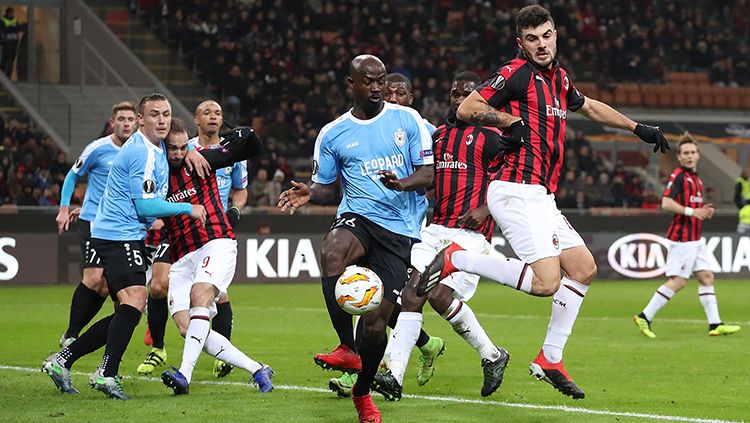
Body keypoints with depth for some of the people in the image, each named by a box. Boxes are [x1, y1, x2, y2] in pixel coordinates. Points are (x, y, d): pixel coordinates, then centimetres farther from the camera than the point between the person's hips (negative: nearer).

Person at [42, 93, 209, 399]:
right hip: (120, 236, -10)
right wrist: (188, 209, -9)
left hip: (122, 236, 10)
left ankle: (62, 360, 12)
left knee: (128, 312, 9)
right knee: (134, 301, -23)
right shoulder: (142, 152, -15)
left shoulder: (156, 147, 14)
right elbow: (145, 205, -18)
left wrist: (189, 152, 16)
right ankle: (107, 374, -25)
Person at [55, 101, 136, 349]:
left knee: (105, 286, -1)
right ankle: (70, 335, -3)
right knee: (93, 279, -15)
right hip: (92, 222, -4)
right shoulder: (98, 149, -7)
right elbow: (72, 176, 4)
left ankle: (73, 334, 11)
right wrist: (64, 209, -1)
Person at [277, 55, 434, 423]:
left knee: (376, 323, -4)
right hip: (357, 217, 0)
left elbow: (427, 174, 3)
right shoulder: (333, 134, 8)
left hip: (398, 230, 0)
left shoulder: (407, 119, 5)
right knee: (331, 255, -38)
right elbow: (325, 187, 16)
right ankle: (347, 348, -23)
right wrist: (308, 194, -8)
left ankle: (362, 393, 23)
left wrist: (403, 184, -20)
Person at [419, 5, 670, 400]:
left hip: (541, 197, 9)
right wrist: (512, 120, -17)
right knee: (546, 282, -19)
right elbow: (466, 108, -13)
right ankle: (455, 259, -8)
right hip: (516, 191, -9)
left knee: (584, 267, 9)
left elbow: (590, 107, 36)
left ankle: (550, 359, 15)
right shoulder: (516, 74, -8)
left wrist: (638, 128, 37)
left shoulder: (559, 78, 17)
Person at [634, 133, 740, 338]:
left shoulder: (696, 178, 17)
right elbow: (666, 203, -23)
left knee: (706, 277, 6)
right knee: (677, 281, -9)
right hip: (682, 237, -9)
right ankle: (644, 317, -4)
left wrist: (704, 211, 9)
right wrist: (691, 211, -24)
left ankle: (715, 324, 7)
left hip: (695, 238, 9)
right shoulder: (678, 176, -12)